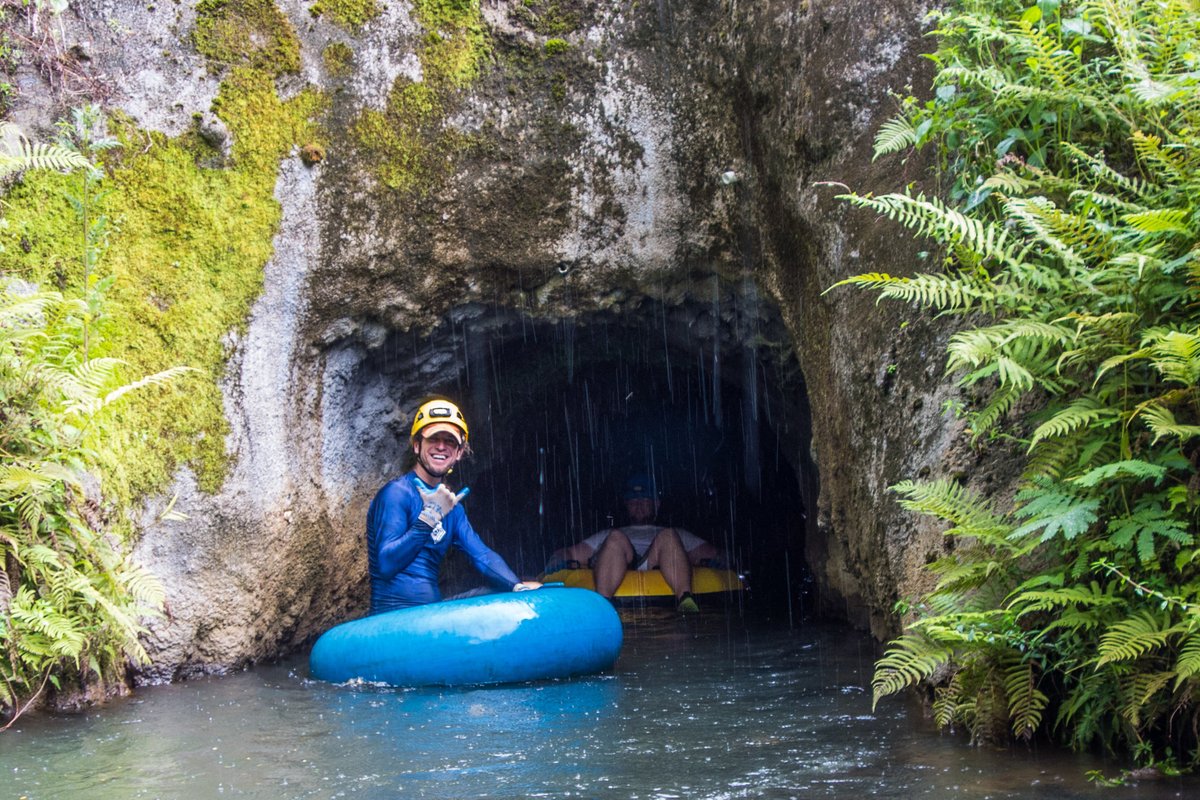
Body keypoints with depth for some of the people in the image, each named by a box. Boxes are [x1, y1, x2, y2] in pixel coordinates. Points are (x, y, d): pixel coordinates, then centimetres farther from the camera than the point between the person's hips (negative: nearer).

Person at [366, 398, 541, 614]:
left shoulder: (451, 505, 17)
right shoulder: (397, 493, -9)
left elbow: (482, 554, 7)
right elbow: (386, 565, -18)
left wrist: (518, 586, -10)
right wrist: (430, 517, -23)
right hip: (395, 619, -8)